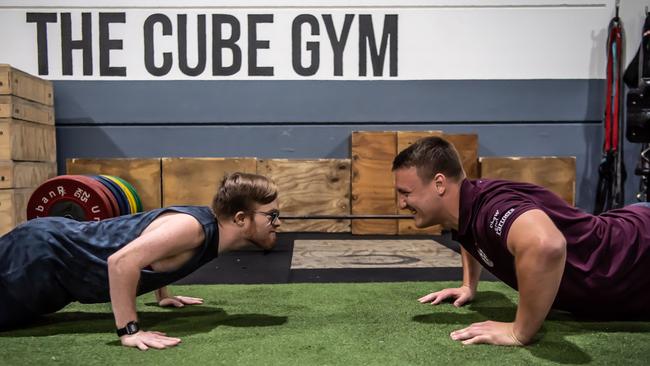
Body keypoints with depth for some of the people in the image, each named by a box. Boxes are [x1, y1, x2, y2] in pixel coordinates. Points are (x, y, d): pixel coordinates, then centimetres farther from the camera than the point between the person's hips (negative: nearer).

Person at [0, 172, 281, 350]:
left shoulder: (208, 224, -2)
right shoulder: (195, 226, -31)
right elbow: (121, 261, -41)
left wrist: (162, 296, 19)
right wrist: (129, 331, -33)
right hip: (42, 253, -9)